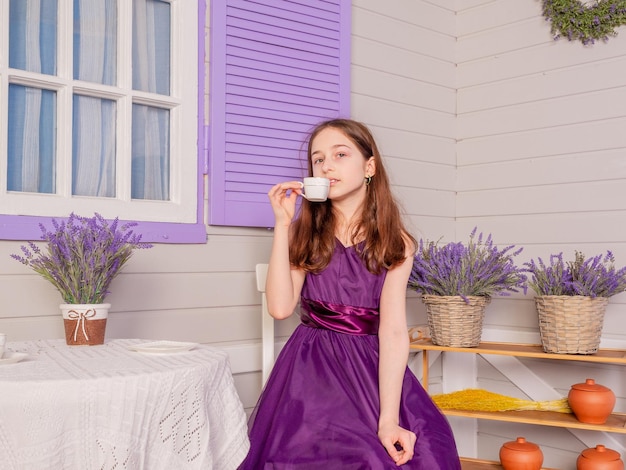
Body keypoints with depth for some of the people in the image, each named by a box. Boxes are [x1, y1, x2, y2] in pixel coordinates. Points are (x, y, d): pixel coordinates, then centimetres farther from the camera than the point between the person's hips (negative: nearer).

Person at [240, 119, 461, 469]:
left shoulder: (395, 243, -1)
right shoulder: (305, 233, 3)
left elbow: (393, 332, -11)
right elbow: (281, 307, -11)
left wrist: (388, 420, -22)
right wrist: (282, 223, -12)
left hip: (371, 371, 0)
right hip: (310, 371, 0)